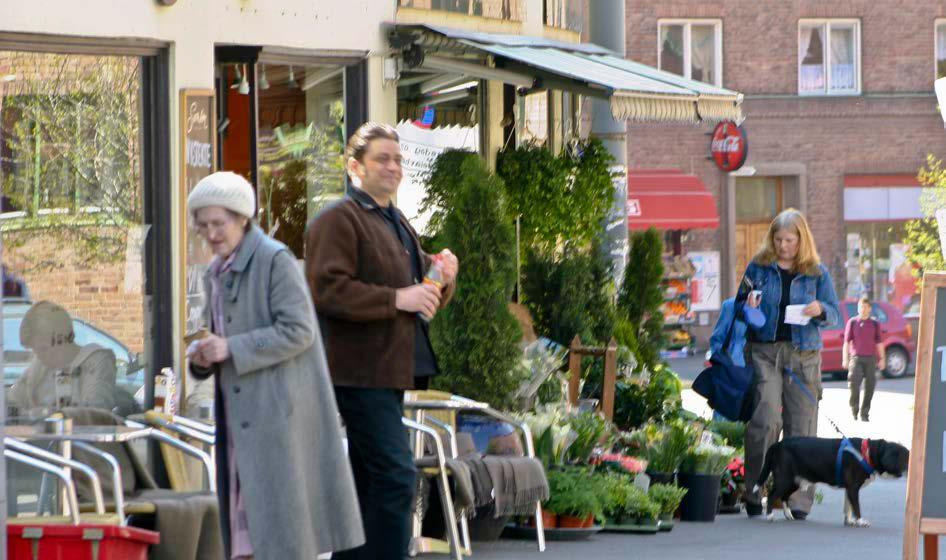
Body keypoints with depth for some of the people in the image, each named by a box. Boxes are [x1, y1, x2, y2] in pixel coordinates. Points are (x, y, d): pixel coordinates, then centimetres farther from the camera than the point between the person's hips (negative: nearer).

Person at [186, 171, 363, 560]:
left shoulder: (275, 260, -10)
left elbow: (298, 331, -17)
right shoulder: (216, 273, 15)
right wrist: (203, 355, -1)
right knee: (244, 509, 5)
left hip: (278, 407, -8)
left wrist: (231, 349, -20)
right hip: (240, 411, 8)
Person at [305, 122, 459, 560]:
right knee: (395, 475, -15)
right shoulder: (339, 220, -8)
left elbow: (426, 300, 29)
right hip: (360, 371, -10)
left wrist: (442, 278, 6)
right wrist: (397, 298, -22)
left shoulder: (397, 224, 23)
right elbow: (327, 290, -20)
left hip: (388, 371, 10)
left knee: (368, 480, 13)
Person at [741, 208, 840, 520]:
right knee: (766, 418, -15)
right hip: (765, 350, -1)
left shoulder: (817, 273, 8)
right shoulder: (759, 267, 8)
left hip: (804, 354, 1)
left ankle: (799, 500, 5)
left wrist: (820, 310, -13)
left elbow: (835, 315, 9)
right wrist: (748, 307, -7)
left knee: (801, 425, 0)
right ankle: (755, 491, -8)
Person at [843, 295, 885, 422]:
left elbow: (879, 342, 8)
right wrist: (845, 359, -3)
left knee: (869, 387, 0)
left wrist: (881, 359, 2)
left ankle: (864, 413, 8)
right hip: (856, 357, -1)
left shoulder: (874, 324, 7)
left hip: (870, 359, 1)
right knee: (854, 383, -16)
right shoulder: (852, 322, 4)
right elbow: (847, 341, 3)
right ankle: (854, 408, 5)